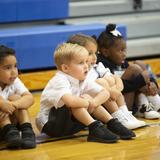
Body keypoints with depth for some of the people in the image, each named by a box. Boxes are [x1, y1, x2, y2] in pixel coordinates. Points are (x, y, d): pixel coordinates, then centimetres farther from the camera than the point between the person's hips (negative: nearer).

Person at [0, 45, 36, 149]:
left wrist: (13, 105, -38)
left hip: (10, 123, 4)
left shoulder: (15, 82, -5)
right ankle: (9, 132, -36)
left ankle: (27, 131, -26)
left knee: (15, 98, -18)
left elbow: (30, 98, -19)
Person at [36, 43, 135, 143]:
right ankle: (95, 128, -27)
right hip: (49, 124, -8)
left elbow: (105, 93, 0)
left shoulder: (82, 80, 1)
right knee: (74, 102, -29)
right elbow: (70, 101, -44)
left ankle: (112, 124, 0)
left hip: (68, 120, 8)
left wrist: (93, 102, -21)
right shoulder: (60, 81, -25)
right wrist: (87, 102, -23)